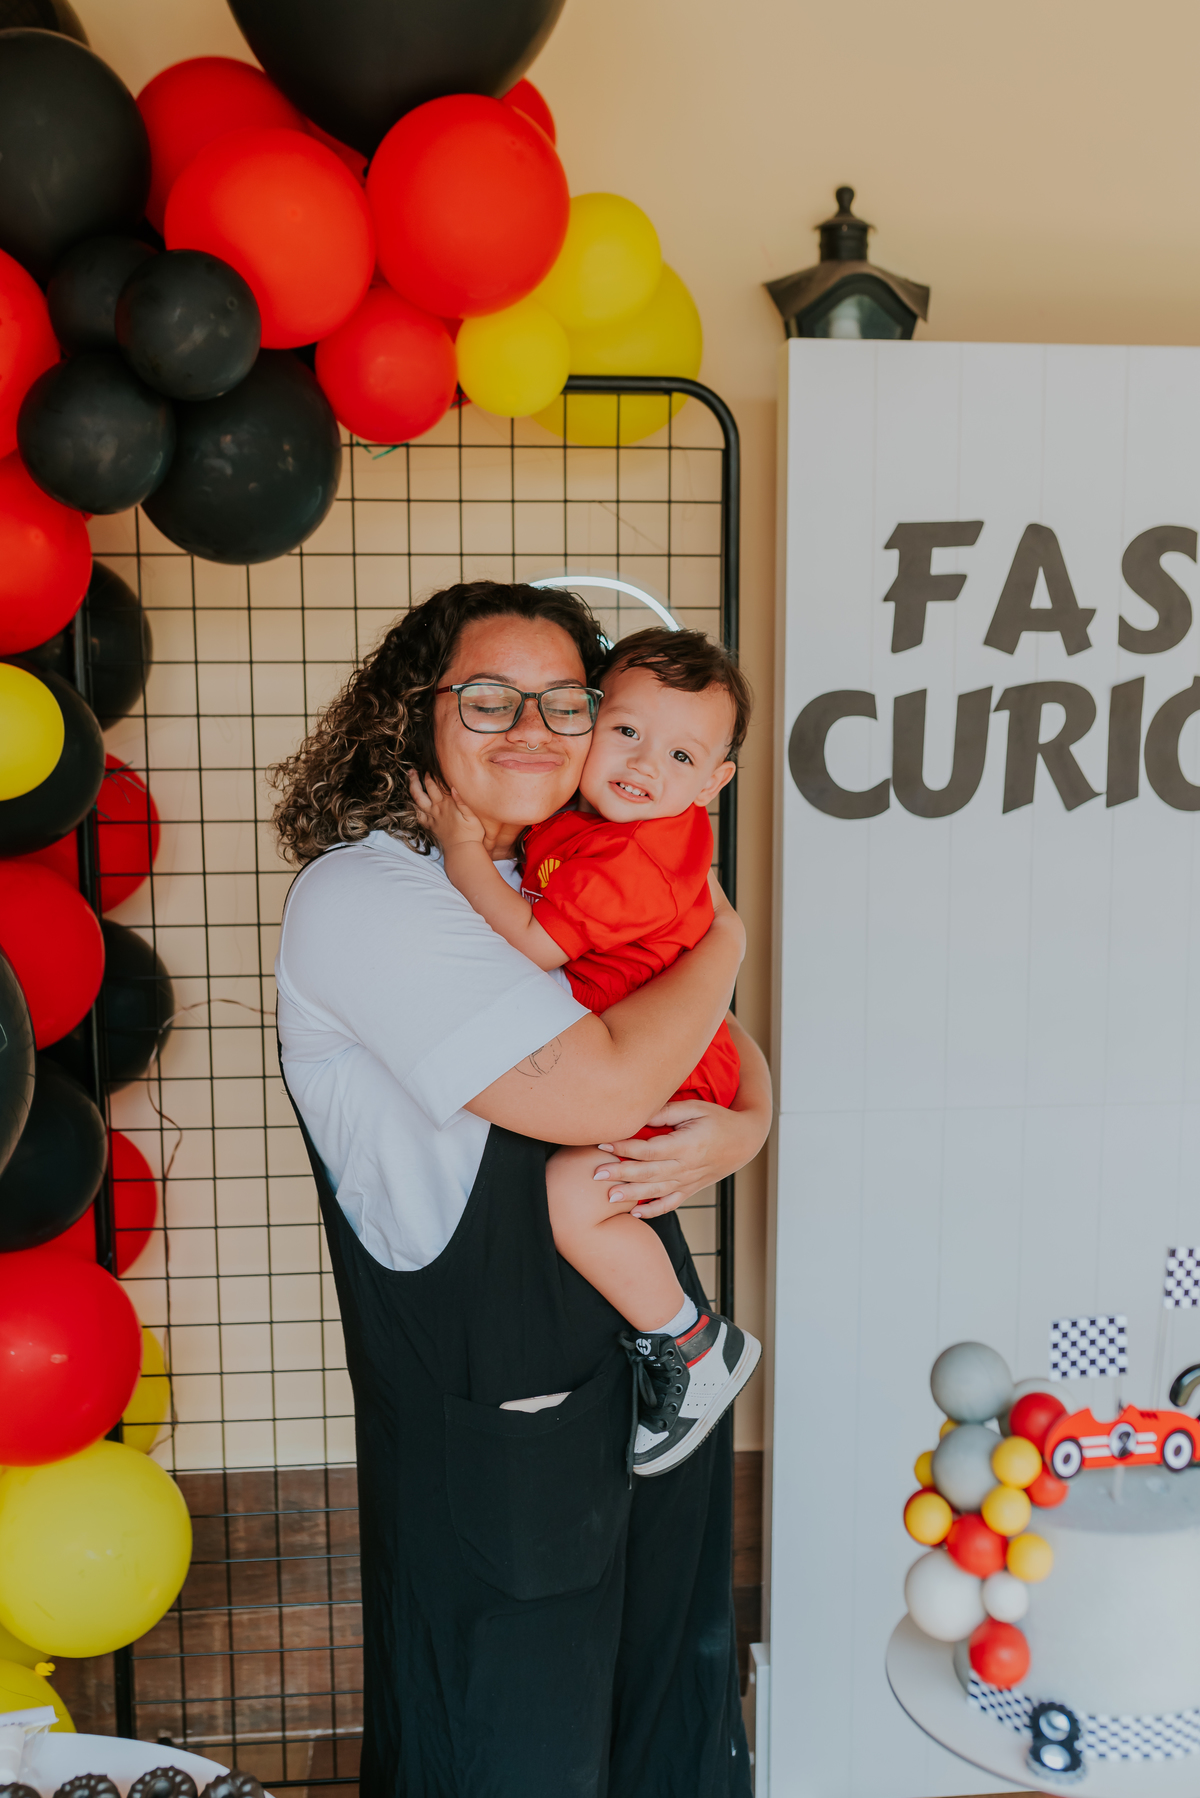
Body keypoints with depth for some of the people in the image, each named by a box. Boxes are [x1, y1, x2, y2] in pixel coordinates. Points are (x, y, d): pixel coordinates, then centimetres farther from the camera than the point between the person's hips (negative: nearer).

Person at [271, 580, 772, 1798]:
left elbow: (726, 1047, 15)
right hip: (492, 1440, -7)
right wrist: (722, 939, -11)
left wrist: (742, 1127, -9)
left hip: (655, 1383, 8)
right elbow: (598, 1089, -28)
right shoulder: (362, 895, -18)